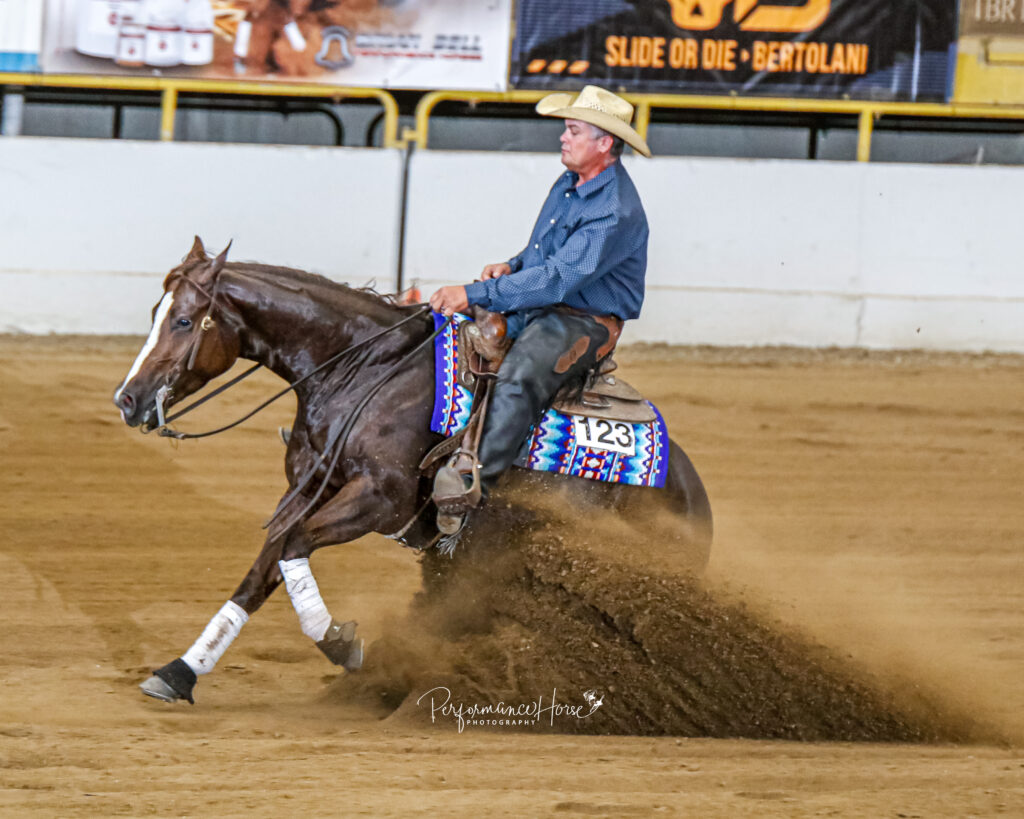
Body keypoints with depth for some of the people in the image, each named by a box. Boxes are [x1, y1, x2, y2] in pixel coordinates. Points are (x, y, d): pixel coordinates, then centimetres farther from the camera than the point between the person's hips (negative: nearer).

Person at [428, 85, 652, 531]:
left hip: (584, 322, -10)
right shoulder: (569, 184, 10)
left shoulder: (616, 212, -21)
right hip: (533, 310, 10)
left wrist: (475, 294, -28)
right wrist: (513, 266, 3)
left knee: (518, 378, -36)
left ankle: (474, 482, -47)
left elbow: (558, 280, -27)